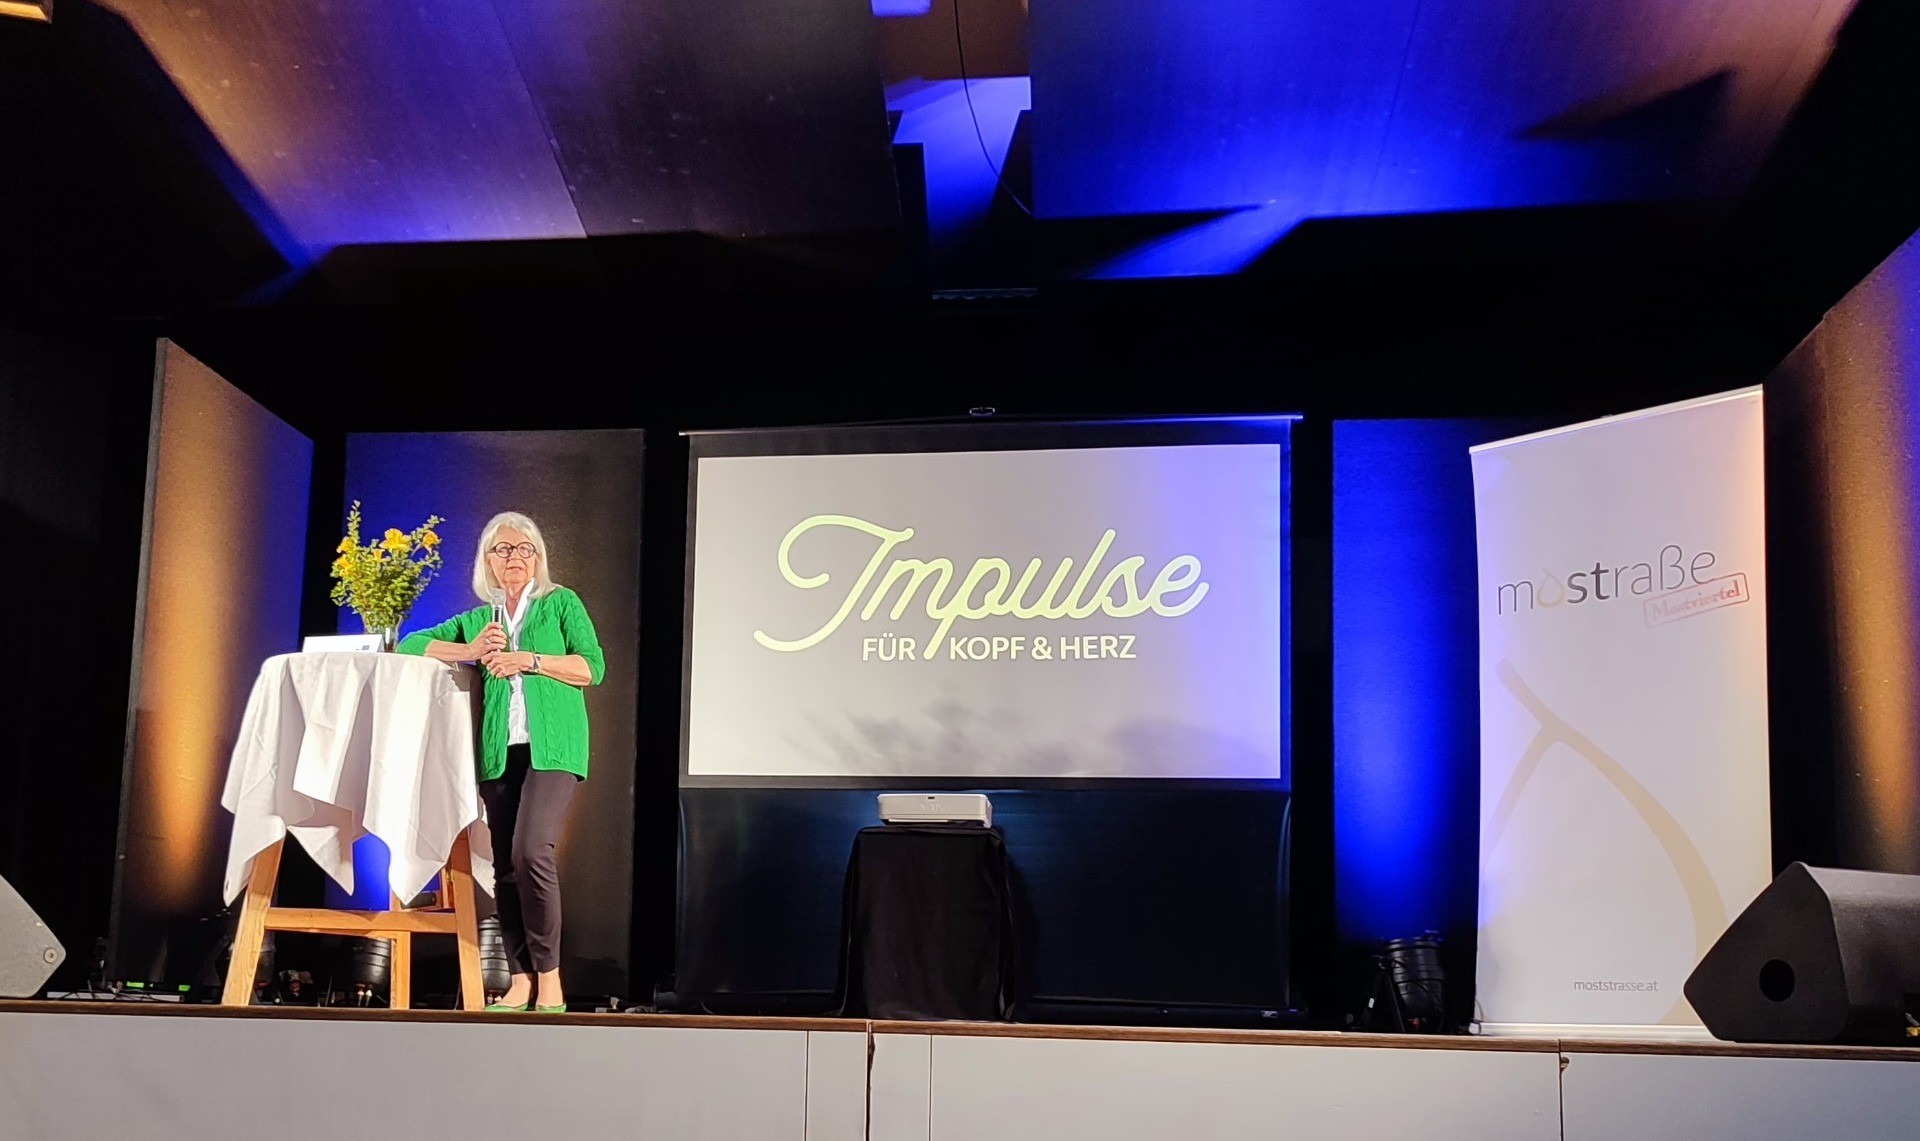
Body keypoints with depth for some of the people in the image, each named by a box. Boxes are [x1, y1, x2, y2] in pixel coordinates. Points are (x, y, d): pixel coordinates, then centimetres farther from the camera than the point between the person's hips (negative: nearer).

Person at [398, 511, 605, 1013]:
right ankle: (521, 982, 7)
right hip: (499, 752, 4)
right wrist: (469, 651, -2)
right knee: (506, 868, 1)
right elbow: (410, 646, 13)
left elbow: (593, 667, 1)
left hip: (552, 747, -4)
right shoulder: (477, 620, 20)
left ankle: (549, 978, -13)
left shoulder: (561, 603, 11)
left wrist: (529, 660, -10)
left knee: (531, 850, -20)